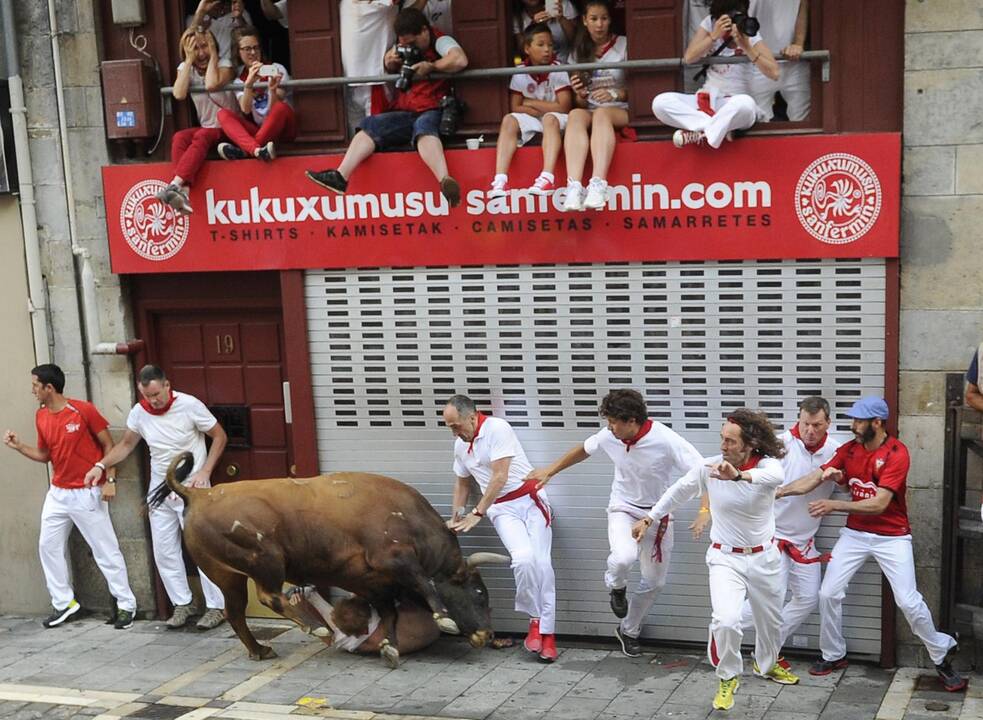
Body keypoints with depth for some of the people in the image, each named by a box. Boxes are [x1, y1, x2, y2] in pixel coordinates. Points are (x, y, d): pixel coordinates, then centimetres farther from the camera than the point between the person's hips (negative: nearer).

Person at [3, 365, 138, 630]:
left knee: (105, 550, -2)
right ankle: (63, 603, 21)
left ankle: (126, 605, 7)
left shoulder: (83, 410, -15)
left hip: (87, 494, -7)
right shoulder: (41, 417, 4)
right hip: (57, 493, 7)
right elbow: (44, 455, 14)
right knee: (48, 546, 9)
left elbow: (108, 445, -9)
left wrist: (110, 480, -15)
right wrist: (18, 446, 0)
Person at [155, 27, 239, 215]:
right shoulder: (186, 68, 7)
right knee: (179, 138, -27)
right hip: (206, 128, 4)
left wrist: (213, 53, -16)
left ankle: (175, 185, -47)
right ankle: (184, 191, -43)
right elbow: (179, 94, -13)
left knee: (201, 137, -34)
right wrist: (189, 60, -12)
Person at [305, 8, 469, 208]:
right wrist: (391, 60, 8)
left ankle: (445, 182, -64)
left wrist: (430, 66, -14)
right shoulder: (405, 46, 20)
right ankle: (341, 177, -31)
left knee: (423, 128, -39)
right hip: (404, 112, 7)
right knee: (371, 125, -15)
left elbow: (460, 61, -22)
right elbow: (389, 67, 31)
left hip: (431, 111, -7)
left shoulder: (440, 41, -3)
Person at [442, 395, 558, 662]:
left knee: (542, 564, -11)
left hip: (530, 500, -3)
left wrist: (477, 513, -19)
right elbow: (462, 482, 24)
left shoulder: (497, 429, -15)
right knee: (524, 559, -23)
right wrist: (456, 516, 15)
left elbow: (500, 477, -20)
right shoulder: (460, 445, 8)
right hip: (502, 509, 4)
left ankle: (547, 632, -1)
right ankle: (535, 619, -7)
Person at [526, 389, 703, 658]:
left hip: (657, 515, 0)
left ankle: (628, 631, 38)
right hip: (624, 510, 0)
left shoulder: (666, 441, -29)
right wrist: (549, 471, 13)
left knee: (654, 582, 11)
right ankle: (616, 586, 6)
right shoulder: (610, 436, -16)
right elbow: (583, 450, 6)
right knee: (624, 557, -32)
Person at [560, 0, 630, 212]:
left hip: (621, 111, -2)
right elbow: (582, 105, 15)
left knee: (602, 113, -38)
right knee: (575, 115, -34)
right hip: (590, 111, 2)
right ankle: (574, 186, -53)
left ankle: (598, 184, -55)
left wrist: (615, 94, -14)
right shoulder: (579, 53, 14)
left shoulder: (624, 45, 4)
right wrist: (580, 95, -9)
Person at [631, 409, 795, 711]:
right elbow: (679, 491, 3)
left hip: (764, 557, 1)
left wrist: (739, 475, -65)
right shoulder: (708, 467, -16)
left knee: (770, 619, 22)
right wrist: (649, 518, 10)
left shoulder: (767, 464, -20)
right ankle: (728, 678, 6)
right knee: (726, 621, -21)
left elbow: (776, 477, -47)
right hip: (726, 559, -1)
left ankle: (767, 664, 53)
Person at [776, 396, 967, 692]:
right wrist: (777, 492, -17)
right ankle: (833, 655, 21)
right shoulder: (849, 449, -3)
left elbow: (879, 504, -26)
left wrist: (835, 505, -32)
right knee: (829, 593, 1)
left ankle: (942, 656, 15)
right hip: (855, 534, 5)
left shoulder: (896, 453, -20)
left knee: (909, 601, -7)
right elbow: (814, 478, -7)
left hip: (892, 537, -5)